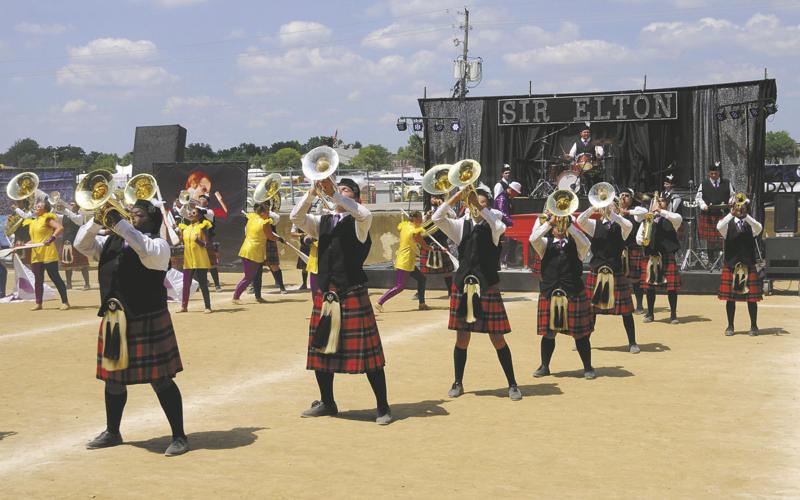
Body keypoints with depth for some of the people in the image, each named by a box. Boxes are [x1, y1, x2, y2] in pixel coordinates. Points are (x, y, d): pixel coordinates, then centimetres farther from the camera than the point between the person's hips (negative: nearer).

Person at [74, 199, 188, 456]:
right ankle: (112, 432, 34)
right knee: (113, 379, 17)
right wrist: (97, 219, -9)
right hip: (114, 321, 6)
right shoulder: (110, 242, 12)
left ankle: (179, 436, 5)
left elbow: (147, 250, -29)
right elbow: (81, 244, 6)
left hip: (147, 322, -6)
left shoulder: (159, 245, -8)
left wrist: (118, 223, -29)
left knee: (160, 380, -4)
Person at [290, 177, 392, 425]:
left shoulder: (357, 223, -1)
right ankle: (327, 403, 27)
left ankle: (383, 407, 5)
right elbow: (296, 217, 2)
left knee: (367, 353, -5)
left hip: (353, 295, -6)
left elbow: (364, 215, -24)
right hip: (324, 295, 6)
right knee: (321, 350, 11)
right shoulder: (323, 222, 14)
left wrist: (333, 193, -28)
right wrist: (313, 192, -11)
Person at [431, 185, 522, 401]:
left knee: (498, 338, 0)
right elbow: (437, 218, -7)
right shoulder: (461, 225, 6)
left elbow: (498, 225, -24)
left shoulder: (493, 227, 0)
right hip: (463, 286, 2)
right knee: (462, 338, 8)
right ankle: (458, 383, 23)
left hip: (488, 287, -2)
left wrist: (479, 205, -30)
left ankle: (512, 384, 12)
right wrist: (457, 196, -16)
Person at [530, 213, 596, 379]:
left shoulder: (575, 244, 7)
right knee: (548, 333, 7)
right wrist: (549, 222, -14)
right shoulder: (545, 244, 9)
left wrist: (569, 225, -18)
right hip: (549, 293, 1)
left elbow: (585, 242, -15)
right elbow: (533, 238, -10)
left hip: (574, 293, -1)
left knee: (580, 334, 3)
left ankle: (588, 367, 14)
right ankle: (545, 366, 20)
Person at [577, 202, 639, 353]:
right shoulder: (595, 225, 7)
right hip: (596, 272, 2)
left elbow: (628, 225, -20)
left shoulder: (620, 227, 3)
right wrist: (594, 207, -19)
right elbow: (580, 220, -10)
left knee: (625, 309, 0)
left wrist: (611, 214, -23)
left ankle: (632, 343, 9)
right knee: (591, 307, 9)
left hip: (616, 273, -1)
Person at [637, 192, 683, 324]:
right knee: (649, 285, 5)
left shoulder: (670, 218, 5)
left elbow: (678, 218, -19)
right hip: (650, 256, 3)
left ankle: (673, 315, 6)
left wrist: (661, 211, -20)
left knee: (672, 285, -3)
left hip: (667, 256, -2)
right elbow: (638, 237, 12)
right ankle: (649, 313, 18)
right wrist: (643, 241, -11)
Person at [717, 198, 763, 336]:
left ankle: (754, 326, 14)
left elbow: (758, 228, -18)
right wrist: (731, 214, -27)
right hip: (730, 264, 0)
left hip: (749, 265, 0)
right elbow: (719, 227, -20)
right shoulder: (728, 223, 3)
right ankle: (730, 326, 15)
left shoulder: (750, 223, 5)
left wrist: (745, 215, -28)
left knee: (752, 297, 3)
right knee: (730, 296, 4)